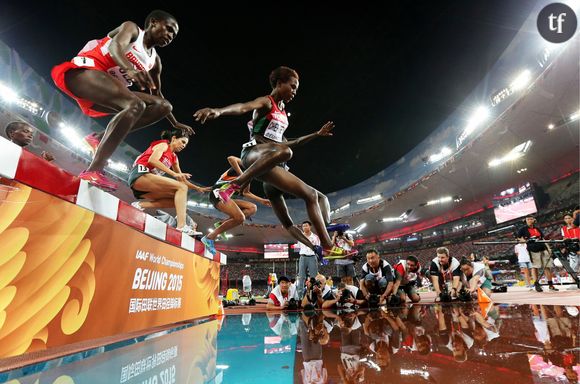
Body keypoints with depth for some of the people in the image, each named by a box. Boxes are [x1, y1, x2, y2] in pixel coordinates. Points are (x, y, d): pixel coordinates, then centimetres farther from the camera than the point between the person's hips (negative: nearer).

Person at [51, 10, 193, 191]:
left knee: (164, 106, 1)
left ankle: (102, 138, -12)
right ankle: (94, 170, -40)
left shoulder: (155, 61, 18)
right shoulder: (132, 28, 1)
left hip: (102, 95, 8)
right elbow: (116, 45, -21)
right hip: (82, 71, -8)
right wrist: (130, 69, -44)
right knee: (135, 105, -32)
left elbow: (157, 94, 26)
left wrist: (175, 123, 25)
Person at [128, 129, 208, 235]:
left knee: (179, 199, -3)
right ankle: (181, 226, -36)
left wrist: (198, 188, 16)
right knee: (182, 187, -20)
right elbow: (152, 160, -17)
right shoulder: (163, 145, 3)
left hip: (145, 186, 8)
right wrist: (174, 174, -25)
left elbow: (182, 179, 25)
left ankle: (140, 205, -13)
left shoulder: (174, 158, 24)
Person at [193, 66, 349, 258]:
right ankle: (233, 186, -34)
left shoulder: (283, 112, 26)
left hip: (271, 164, 8)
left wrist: (317, 134, 37)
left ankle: (326, 247, 8)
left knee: (310, 194, 3)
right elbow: (243, 107, -21)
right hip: (253, 153, -8)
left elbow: (288, 143, 35)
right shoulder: (266, 102, 1)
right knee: (284, 151, -43)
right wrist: (218, 111, -43)